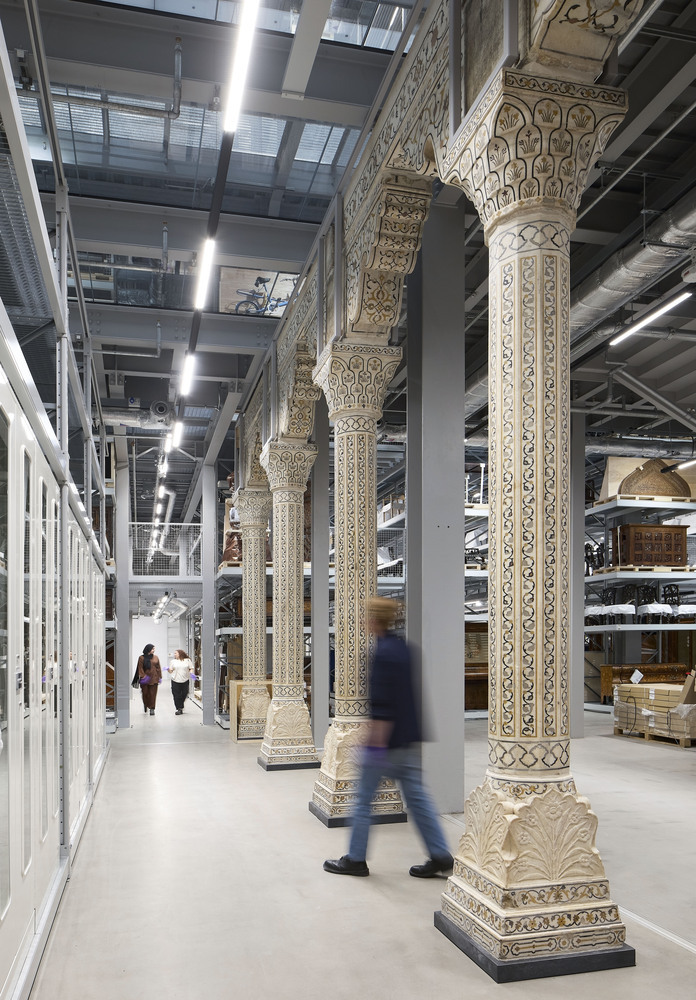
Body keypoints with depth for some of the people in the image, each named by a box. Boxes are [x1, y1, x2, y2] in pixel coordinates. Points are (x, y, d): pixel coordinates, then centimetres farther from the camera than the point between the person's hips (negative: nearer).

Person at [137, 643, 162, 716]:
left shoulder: (156, 658, 9)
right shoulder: (142, 658, 0)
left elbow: (158, 668, 10)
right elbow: (140, 668, -4)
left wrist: (160, 677, 6)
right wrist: (143, 676, -14)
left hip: (154, 679, 2)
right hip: (145, 679, -2)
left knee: (153, 694, -1)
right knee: (145, 693, 4)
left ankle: (152, 708, 4)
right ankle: (145, 705, 30)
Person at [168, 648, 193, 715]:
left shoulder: (187, 660, 7)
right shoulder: (173, 661, 10)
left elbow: (191, 668, 7)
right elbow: (170, 671, 9)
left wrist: (191, 673, -12)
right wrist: (168, 669, -12)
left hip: (185, 681, 0)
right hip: (175, 681, 0)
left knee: (184, 695, 5)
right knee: (177, 696, -3)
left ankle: (181, 707, 27)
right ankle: (179, 709, 5)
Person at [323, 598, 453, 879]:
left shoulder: (384, 653, -19)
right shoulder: (402, 648, 9)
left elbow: (382, 707, -23)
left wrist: (376, 744, -21)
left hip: (387, 739, -9)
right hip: (409, 739, 9)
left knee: (363, 798, 6)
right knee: (416, 797, 12)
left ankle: (356, 859, 16)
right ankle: (440, 856, 13)